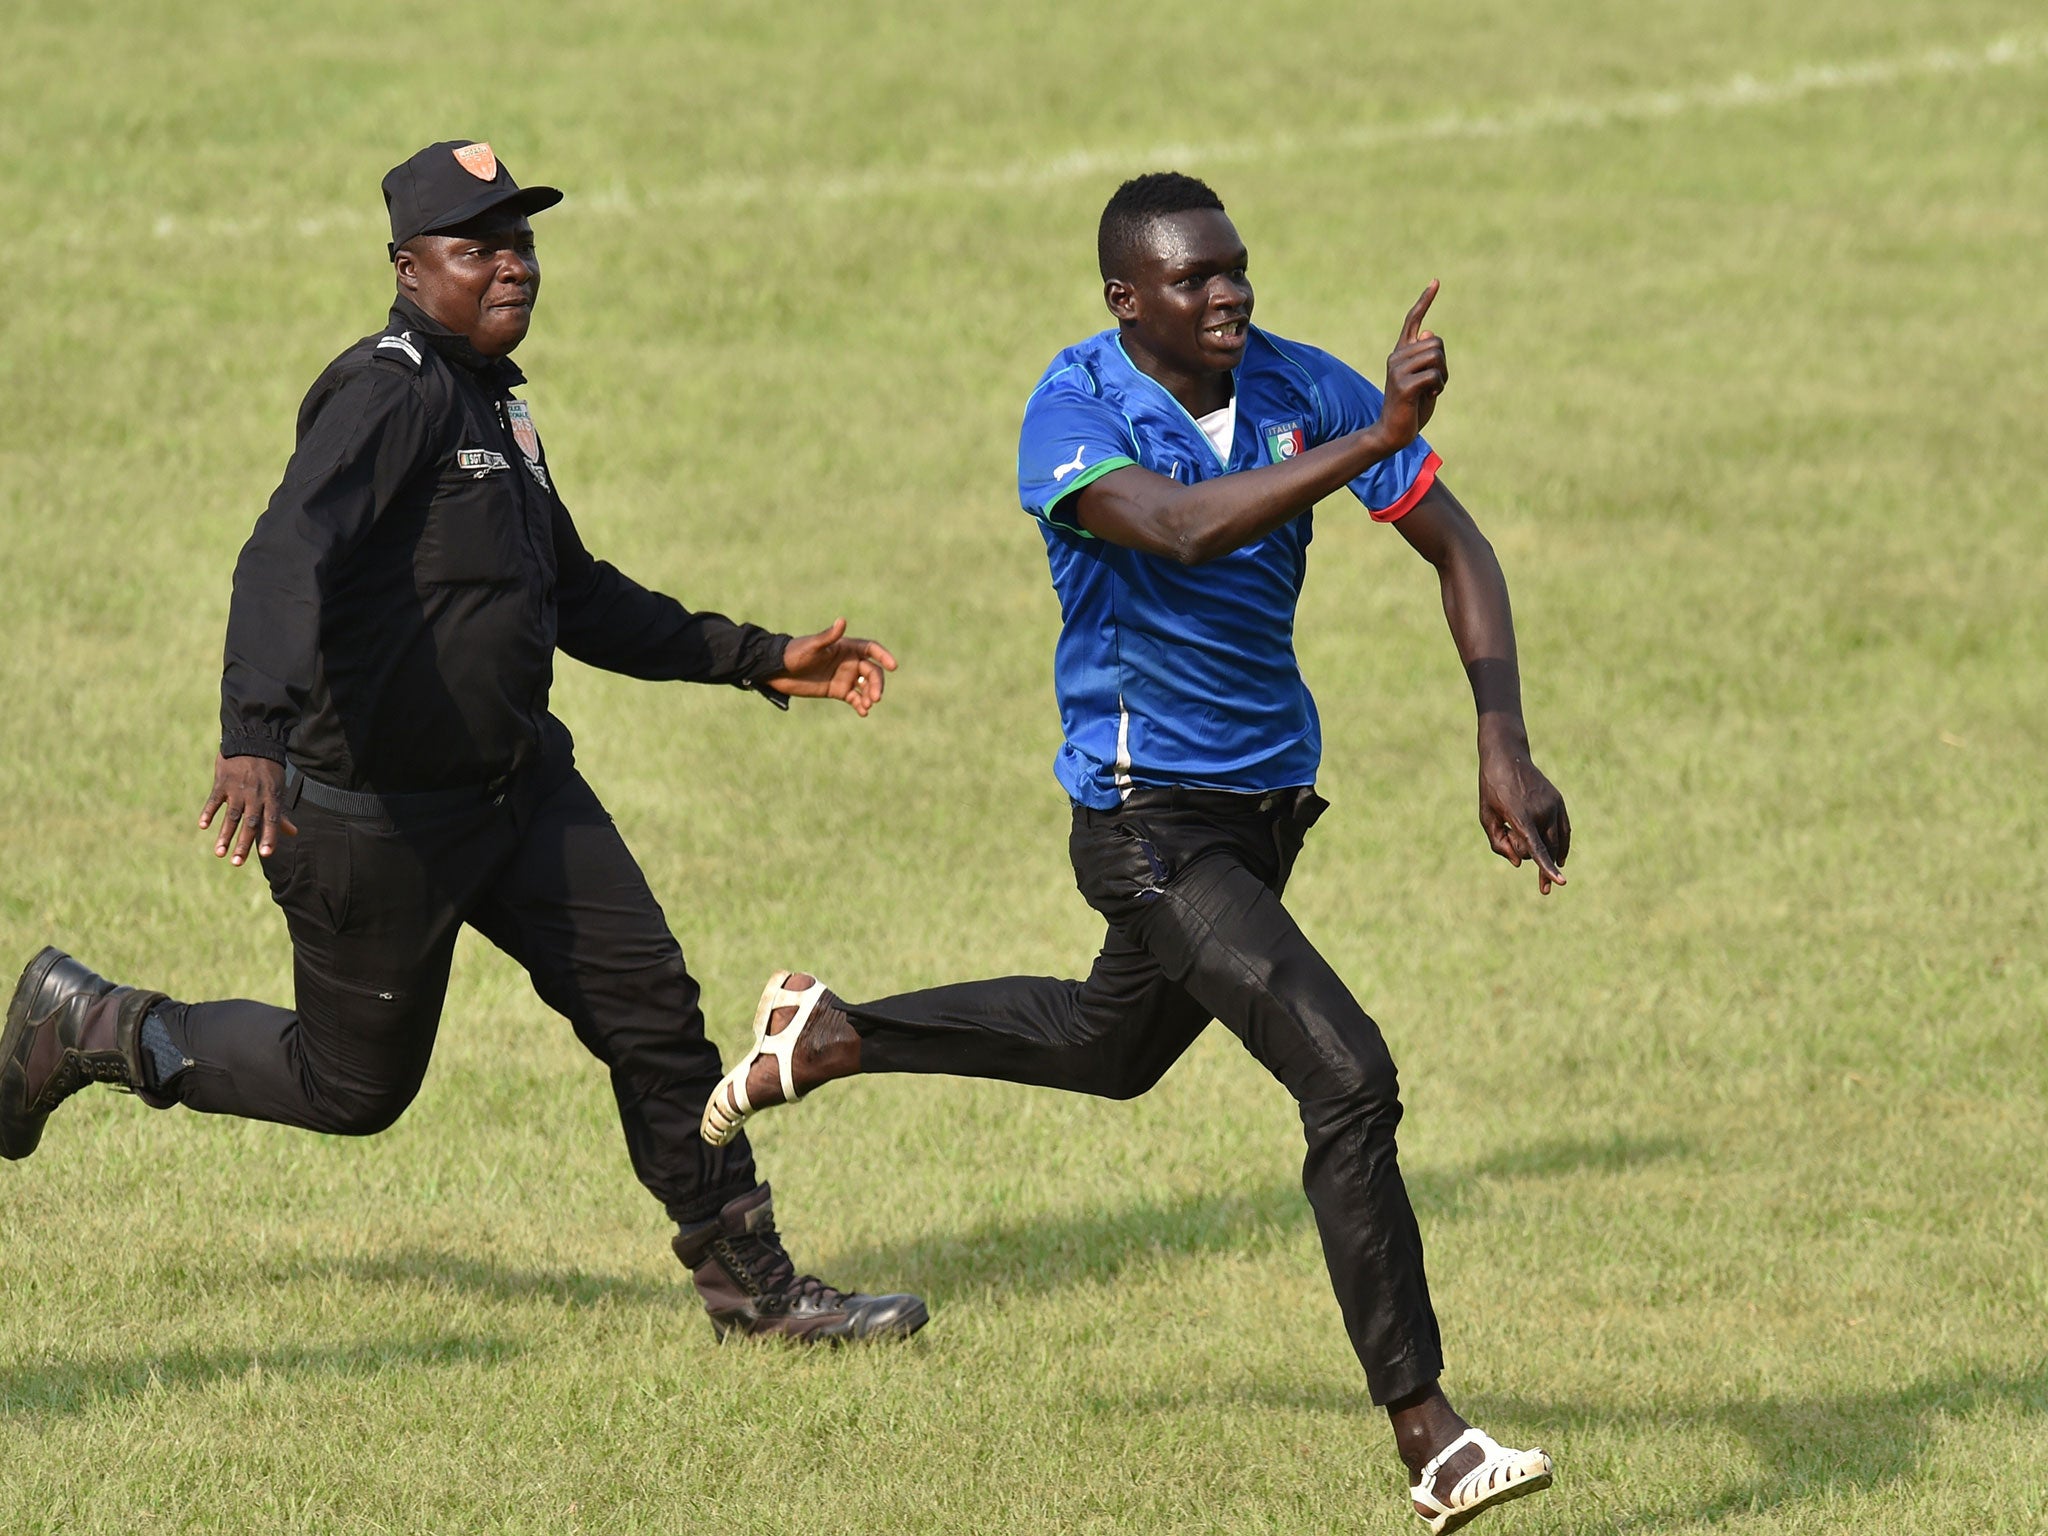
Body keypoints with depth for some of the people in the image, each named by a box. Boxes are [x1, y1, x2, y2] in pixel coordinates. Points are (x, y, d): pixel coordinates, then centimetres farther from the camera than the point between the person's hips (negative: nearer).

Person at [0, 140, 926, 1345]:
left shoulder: (496, 405, 13)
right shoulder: (390, 393, -18)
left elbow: (575, 595, 25)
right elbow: (286, 560, -33)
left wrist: (759, 658, 21)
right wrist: (255, 737, -50)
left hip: (519, 787, 8)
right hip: (376, 814, -8)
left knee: (652, 1008, 1)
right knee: (355, 1085, 5)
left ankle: (749, 1282, 10)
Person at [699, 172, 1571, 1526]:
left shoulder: (1298, 388, -5)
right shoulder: (1076, 414, -19)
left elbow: (1458, 549, -1)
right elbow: (1180, 527, -38)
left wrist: (1504, 747, -12)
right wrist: (1373, 442, -46)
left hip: (1269, 795, 7)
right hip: (1150, 815, -7)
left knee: (1118, 1045, 29)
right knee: (1347, 1077, -19)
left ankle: (827, 1037, 49)